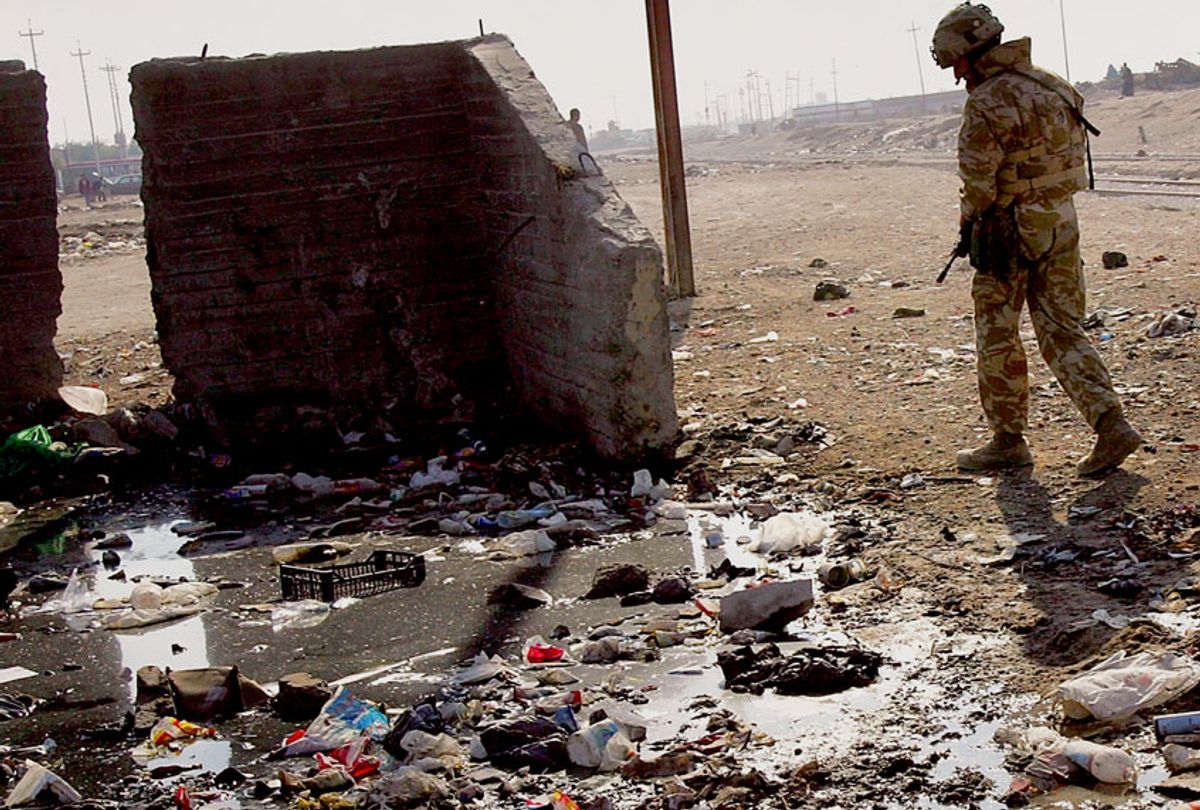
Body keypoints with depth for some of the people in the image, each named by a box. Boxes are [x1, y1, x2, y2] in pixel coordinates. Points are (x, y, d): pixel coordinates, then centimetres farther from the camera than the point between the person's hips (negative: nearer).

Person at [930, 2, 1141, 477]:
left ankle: (1008, 441, 14)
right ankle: (1112, 426, -2)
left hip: (1008, 233, -7)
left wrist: (970, 224, 2)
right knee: (1062, 331, 10)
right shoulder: (1051, 87, 9)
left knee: (997, 337, 7)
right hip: (1062, 222, 7)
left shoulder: (986, 105, -17)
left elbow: (978, 184, -17)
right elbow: (1076, 151, 14)